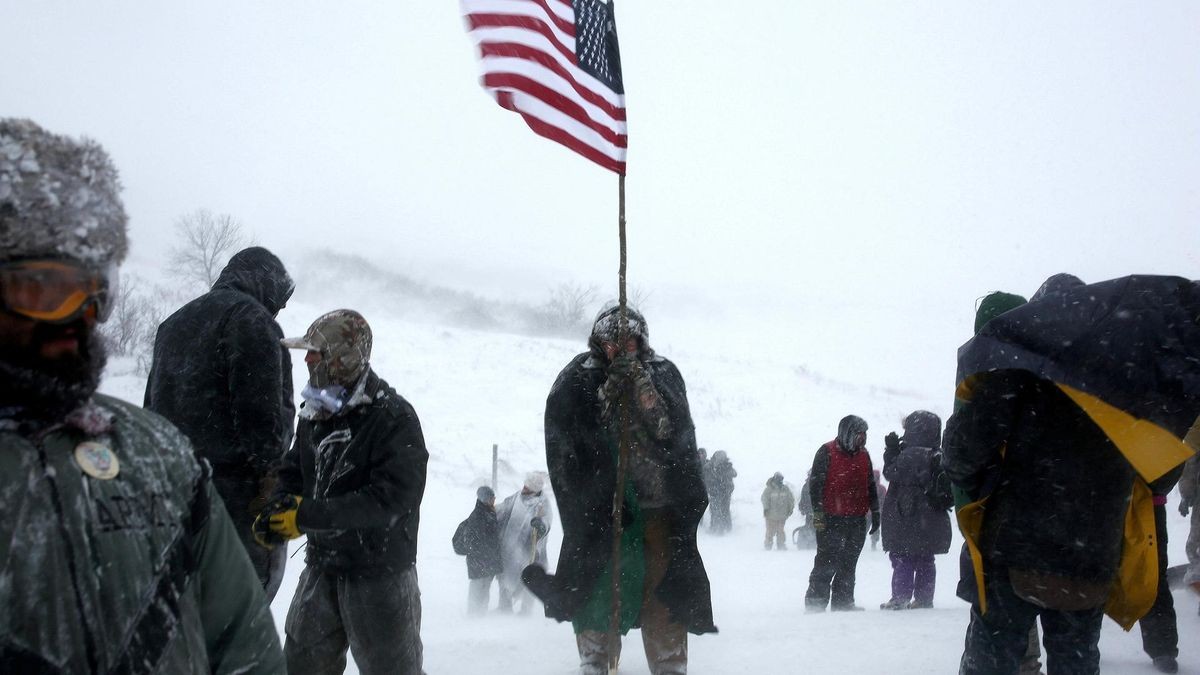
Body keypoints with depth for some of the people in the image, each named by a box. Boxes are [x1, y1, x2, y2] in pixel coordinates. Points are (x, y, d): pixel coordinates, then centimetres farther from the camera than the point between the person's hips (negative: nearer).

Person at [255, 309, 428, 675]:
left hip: (380, 572, -7)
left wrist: (308, 516, -27)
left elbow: (390, 498, -26)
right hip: (322, 566, 7)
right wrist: (275, 511, -10)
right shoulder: (315, 414, 6)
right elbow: (292, 473, 14)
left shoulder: (394, 418, -17)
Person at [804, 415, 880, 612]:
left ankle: (843, 602, 15)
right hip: (831, 519, -6)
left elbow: (871, 486, 20)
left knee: (849, 563, 9)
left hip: (857, 520, 6)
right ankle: (815, 601, -1)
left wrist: (875, 512, 16)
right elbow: (816, 483, -9)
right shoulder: (827, 453, -6)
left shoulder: (863, 456, 13)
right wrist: (818, 512, -15)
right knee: (827, 562, -6)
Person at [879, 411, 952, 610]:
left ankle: (900, 597, -6)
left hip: (906, 518, -7)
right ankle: (923, 599, 16)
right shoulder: (939, 458, 7)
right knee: (925, 560, 13)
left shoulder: (909, 455, -17)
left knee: (902, 558, -2)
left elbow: (891, 472, -9)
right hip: (930, 524, 7)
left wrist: (891, 450, -2)